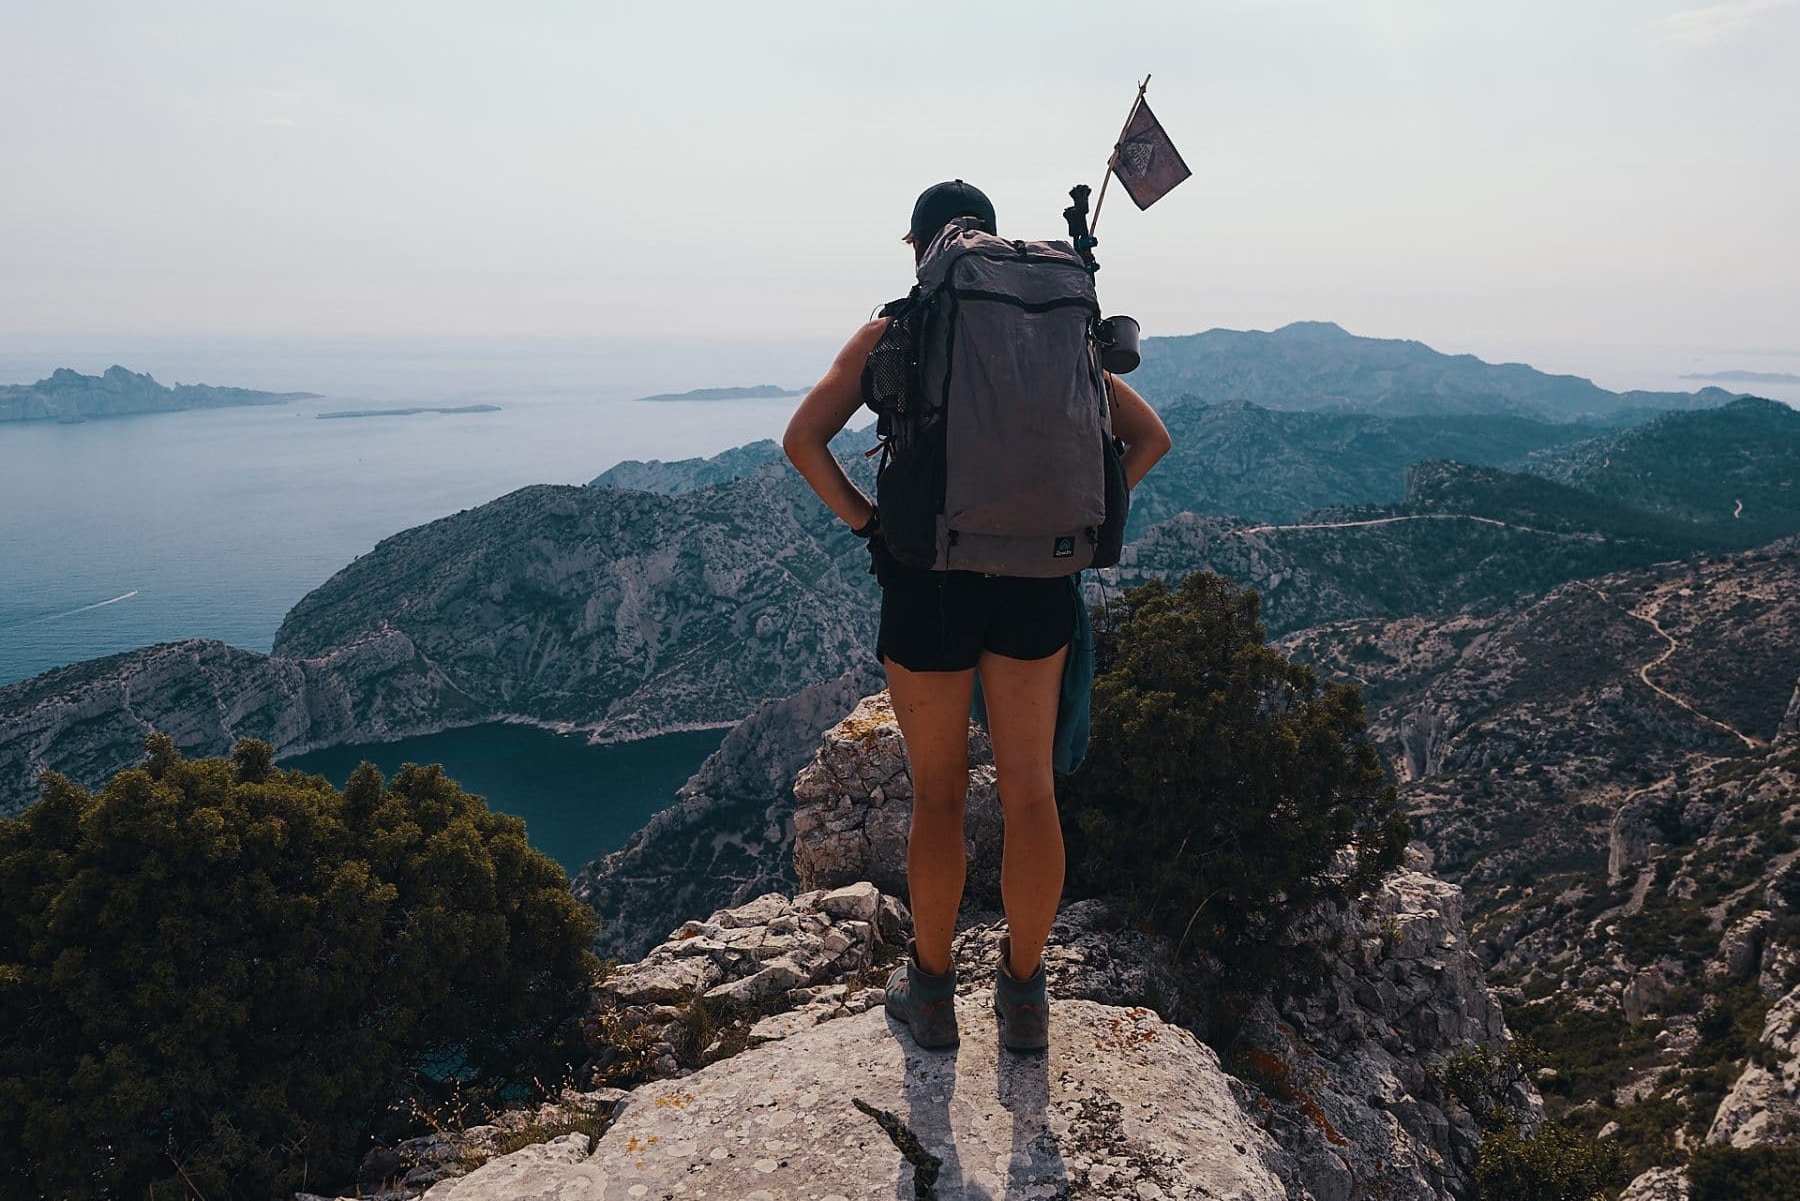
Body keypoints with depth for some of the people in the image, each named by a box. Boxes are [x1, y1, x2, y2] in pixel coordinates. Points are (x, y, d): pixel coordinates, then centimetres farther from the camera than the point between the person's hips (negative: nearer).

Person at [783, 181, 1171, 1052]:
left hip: (927, 582, -2)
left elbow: (803, 439, -9)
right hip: (1035, 582, 2)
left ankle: (932, 992, 27)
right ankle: (1024, 996, 25)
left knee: (937, 795, 12)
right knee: (1031, 791, 11)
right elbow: (1148, 436, 7)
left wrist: (865, 522, -1)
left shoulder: (890, 334, 2)